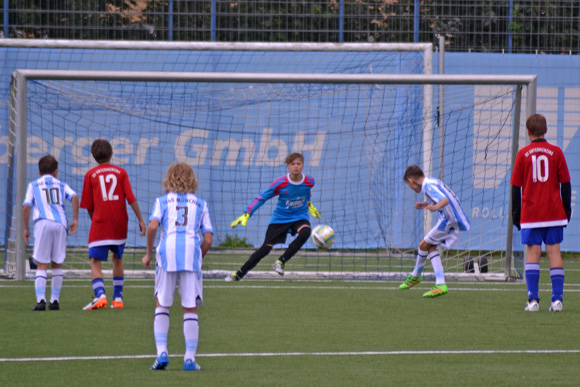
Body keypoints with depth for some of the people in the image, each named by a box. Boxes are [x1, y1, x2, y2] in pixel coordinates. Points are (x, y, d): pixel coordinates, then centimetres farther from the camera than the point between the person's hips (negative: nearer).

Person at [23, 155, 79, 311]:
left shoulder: (33, 185, 17)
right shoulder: (62, 185, 21)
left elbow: (26, 206, 5)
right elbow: (74, 197, 2)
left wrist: (26, 228, 10)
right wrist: (75, 219, 4)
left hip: (43, 223, -2)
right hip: (61, 223, 2)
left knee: (42, 266, -3)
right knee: (57, 264, 12)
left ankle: (40, 299, -17)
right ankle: (55, 301, 8)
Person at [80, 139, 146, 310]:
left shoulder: (91, 175, 2)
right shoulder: (121, 172, 5)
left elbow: (89, 206, 4)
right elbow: (131, 199, -2)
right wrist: (140, 220, 1)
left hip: (99, 224, -3)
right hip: (120, 225, 3)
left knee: (95, 262, -3)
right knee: (118, 259, 21)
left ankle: (100, 295, -25)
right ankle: (117, 298, 23)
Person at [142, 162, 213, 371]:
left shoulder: (163, 201, 14)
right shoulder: (200, 204, 18)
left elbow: (152, 226, -4)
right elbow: (208, 239, 9)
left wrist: (149, 253, 7)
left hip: (167, 252, -1)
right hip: (192, 252, 1)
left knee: (162, 305, 10)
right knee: (190, 308, 6)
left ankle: (161, 352, -2)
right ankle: (190, 358, 2)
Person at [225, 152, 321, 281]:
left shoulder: (309, 181, -9)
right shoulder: (280, 183, -17)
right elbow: (261, 198, -10)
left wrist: (309, 205, 27)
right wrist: (246, 215, -16)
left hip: (300, 217, 1)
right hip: (280, 218, -1)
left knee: (305, 232, -33)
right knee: (266, 248, -6)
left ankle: (280, 262, -20)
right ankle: (239, 274, 10)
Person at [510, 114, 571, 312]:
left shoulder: (523, 154, -1)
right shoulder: (556, 152, 0)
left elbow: (516, 187, 2)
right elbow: (566, 184, 3)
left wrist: (516, 214, 9)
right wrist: (567, 210, 12)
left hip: (530, 214, -1)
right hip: (554, 213, 1)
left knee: (532, 253, 2)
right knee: (554, 252, 3)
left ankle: (533, 300, -7)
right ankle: (557, 299, -4)